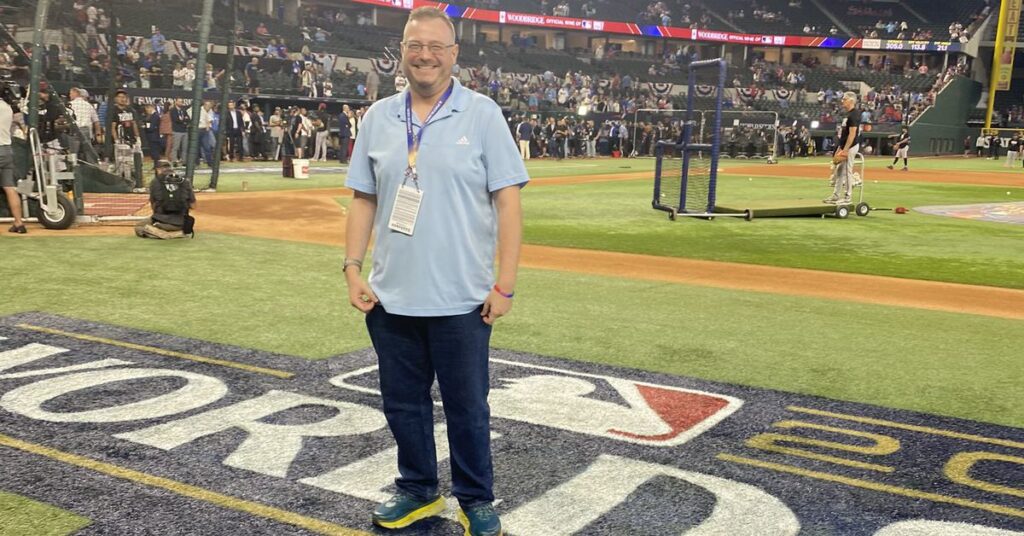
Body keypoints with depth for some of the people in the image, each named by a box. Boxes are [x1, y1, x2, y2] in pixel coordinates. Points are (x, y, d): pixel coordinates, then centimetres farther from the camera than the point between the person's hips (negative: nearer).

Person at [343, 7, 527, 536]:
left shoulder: (482, 114, -4)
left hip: (461, 298, -4)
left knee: (467, 406, 7)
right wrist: (353, 268, 1)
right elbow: (363, 199, 11)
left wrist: (505, 284, -12)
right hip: (391, 296, 4)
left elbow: (507, 200, -7)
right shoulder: (378, 117, 7)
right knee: (402, 402, 15)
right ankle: (417, 490, 33)